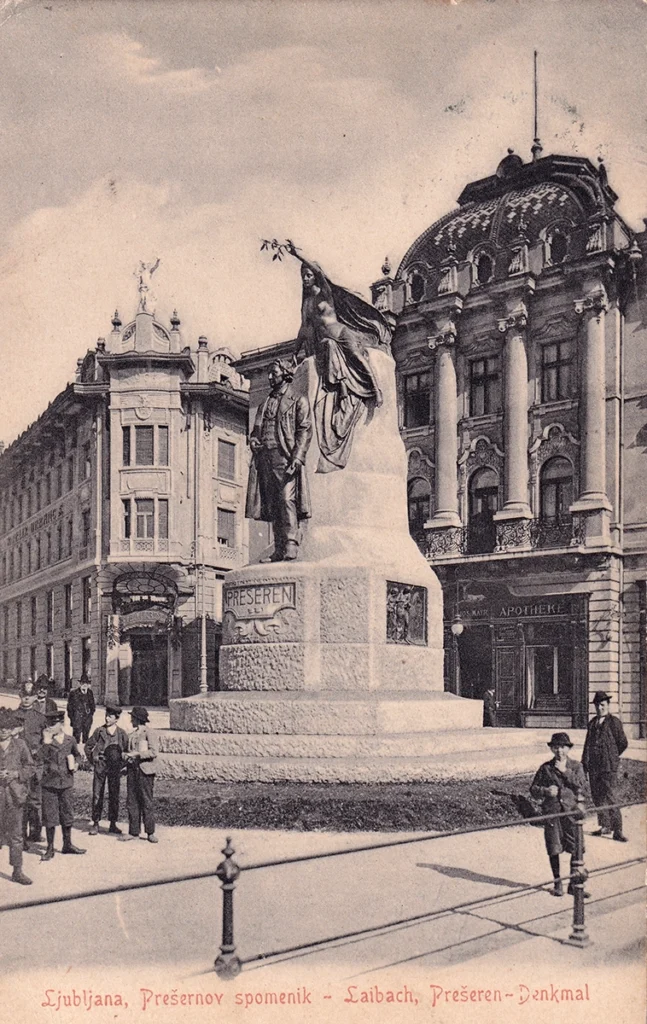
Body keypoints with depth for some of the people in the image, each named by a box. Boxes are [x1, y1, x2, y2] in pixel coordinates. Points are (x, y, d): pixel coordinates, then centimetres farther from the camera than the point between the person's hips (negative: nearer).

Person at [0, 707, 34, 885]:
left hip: (14, 794, 1)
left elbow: (29, 766, 8)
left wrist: (16, 774, -9)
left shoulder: (20, 744, 3)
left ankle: (17, 871, 11)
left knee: (16, 834, 5)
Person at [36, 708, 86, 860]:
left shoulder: (70, 740, 2)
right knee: (49, 816, 2)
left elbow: (77, 755, 21)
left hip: (66, 783, 2)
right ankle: (50, 849, 13)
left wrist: (75, 763, 2)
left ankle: (67, 845, 26)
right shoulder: (47, 742, -6)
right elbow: (40, 760, -20)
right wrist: (46, 742, -24)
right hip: (50, 783, -2)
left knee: (67, 814, 11)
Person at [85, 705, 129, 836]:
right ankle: (95, 824, 7)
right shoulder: (99, 731, 0)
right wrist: (93, 761, 6)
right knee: (97, 795, -1)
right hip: (100, 767, 0)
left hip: (115, 767, 0)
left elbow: (128, 750, 10)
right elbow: (88, 746, 10)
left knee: (114, 795, 4)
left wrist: (122, 765, 4)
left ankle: (113, 824, 13)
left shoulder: (122, 734, 1)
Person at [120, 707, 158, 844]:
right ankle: (133, 831, 12)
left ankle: (150, 832, 5)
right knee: (131, 802, 6)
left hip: (145, 771, -7)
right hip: (132, 770, 7)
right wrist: (126, 755, 3)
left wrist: (137, 754, -18)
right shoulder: (131, 734, 15)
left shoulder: (149, 733, -7)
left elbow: (153, 752, -14)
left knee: (146, 802, -3)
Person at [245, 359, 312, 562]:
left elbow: (305, 430, -3)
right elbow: (256, 430, 29)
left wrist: (297, 457, -16)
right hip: (264, 458, 6)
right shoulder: (264, 404, 27)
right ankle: (279, 549, 0)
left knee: (287, 499, -18)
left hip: (285, 456, -6)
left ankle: (291, 544, -21)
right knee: (272, 503, 0)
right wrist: (253, 440, 4)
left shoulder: (298, 401, 8)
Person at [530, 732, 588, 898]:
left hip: (571, 811, 0)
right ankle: (557, 883, 23)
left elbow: (581, 786, -9)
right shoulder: (546, 768, 4)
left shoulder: (576, 766, 6)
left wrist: (565, 771, -14)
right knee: (554, 850, 5)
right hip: (552, 813, 0)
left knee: (577, 849, -2)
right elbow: (533, 789, 6)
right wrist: (545, 791, -14)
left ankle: (574, 884, 14)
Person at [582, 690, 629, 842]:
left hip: (609, 767, -6)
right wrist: (584, 763, 11)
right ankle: (605, 826, 21)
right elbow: (587, 744, 17)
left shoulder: (614, 722, -3)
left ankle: (617, 831, -3)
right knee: (597, 797, 9)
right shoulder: (592, 723, 14)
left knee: (611, 797, -9)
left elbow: (623, 744, 1)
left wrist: (611, 757, 9)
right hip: (593, 767, 6)